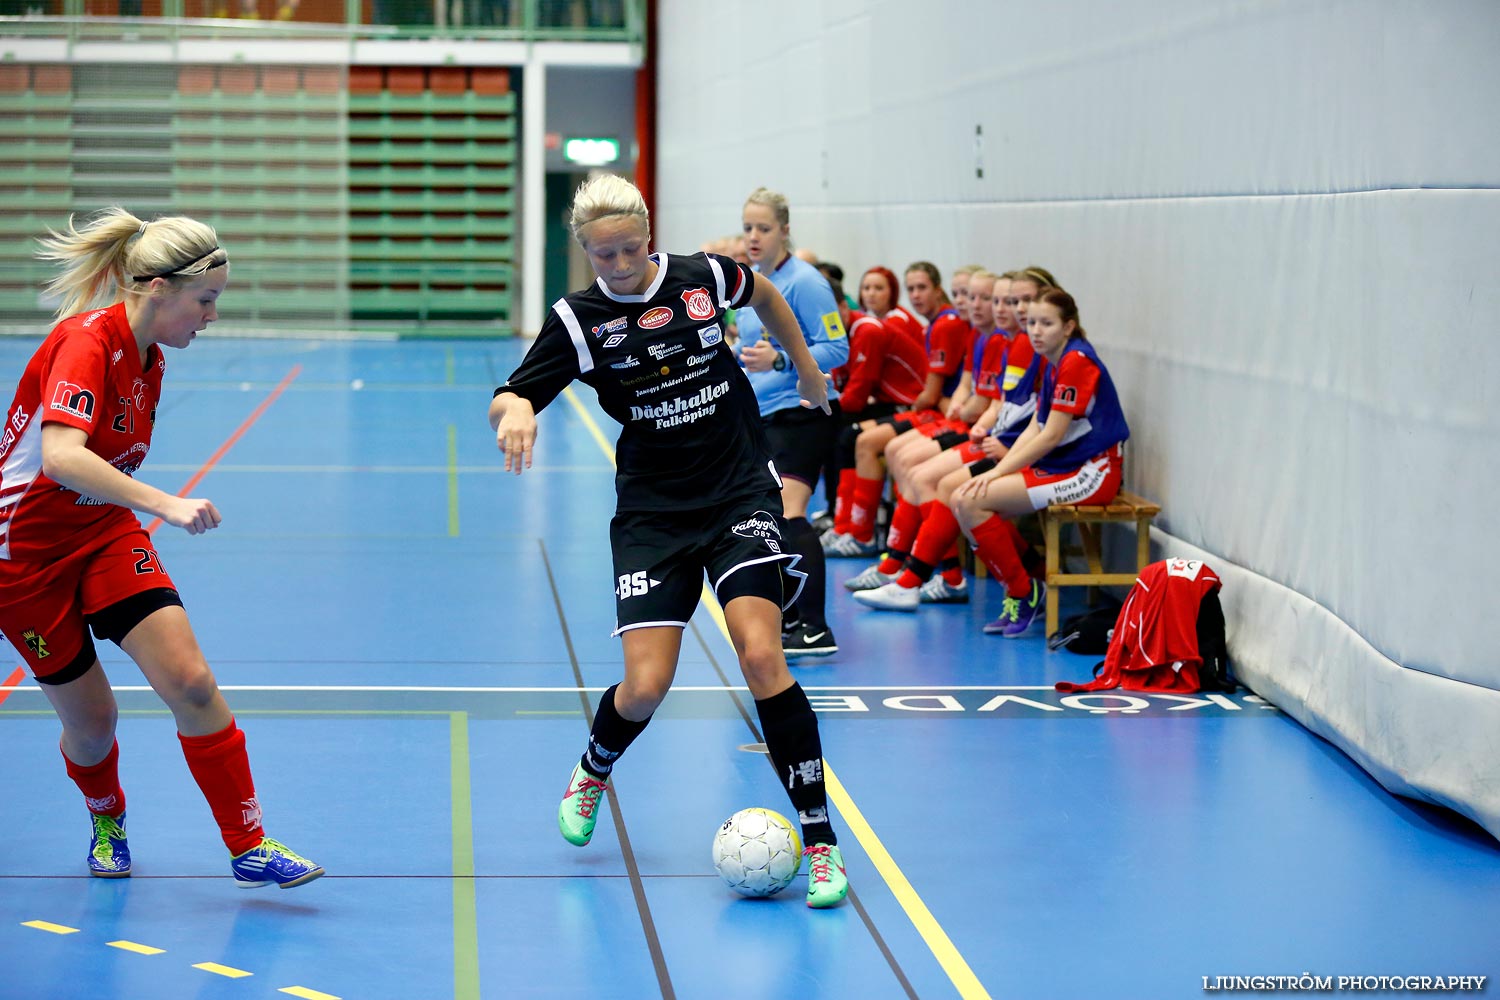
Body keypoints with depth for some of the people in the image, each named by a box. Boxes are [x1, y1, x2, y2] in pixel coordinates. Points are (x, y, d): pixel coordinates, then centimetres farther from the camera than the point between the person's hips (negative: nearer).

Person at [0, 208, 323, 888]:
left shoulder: (149, 358, 2)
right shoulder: (87, 341, -24)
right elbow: (60, 456, -40)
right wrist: (164, 503, -48)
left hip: (105, 532, 6)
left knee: (190, 683, -13)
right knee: (91, 719, 4)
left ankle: (249, 846, -7)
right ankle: (106, 820, 37)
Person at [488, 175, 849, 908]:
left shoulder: (704, 277, -3)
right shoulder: (578, 320, -7)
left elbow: (764, 294, 20)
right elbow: (506, 401, -10)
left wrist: (805, 366, 26)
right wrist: (514, 410, -33)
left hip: (741, 495, 0)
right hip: (652, 511, 0)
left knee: (761, 656, -19)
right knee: (645, 685, -9)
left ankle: (819, 841, -11)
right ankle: (593, 772, 29)